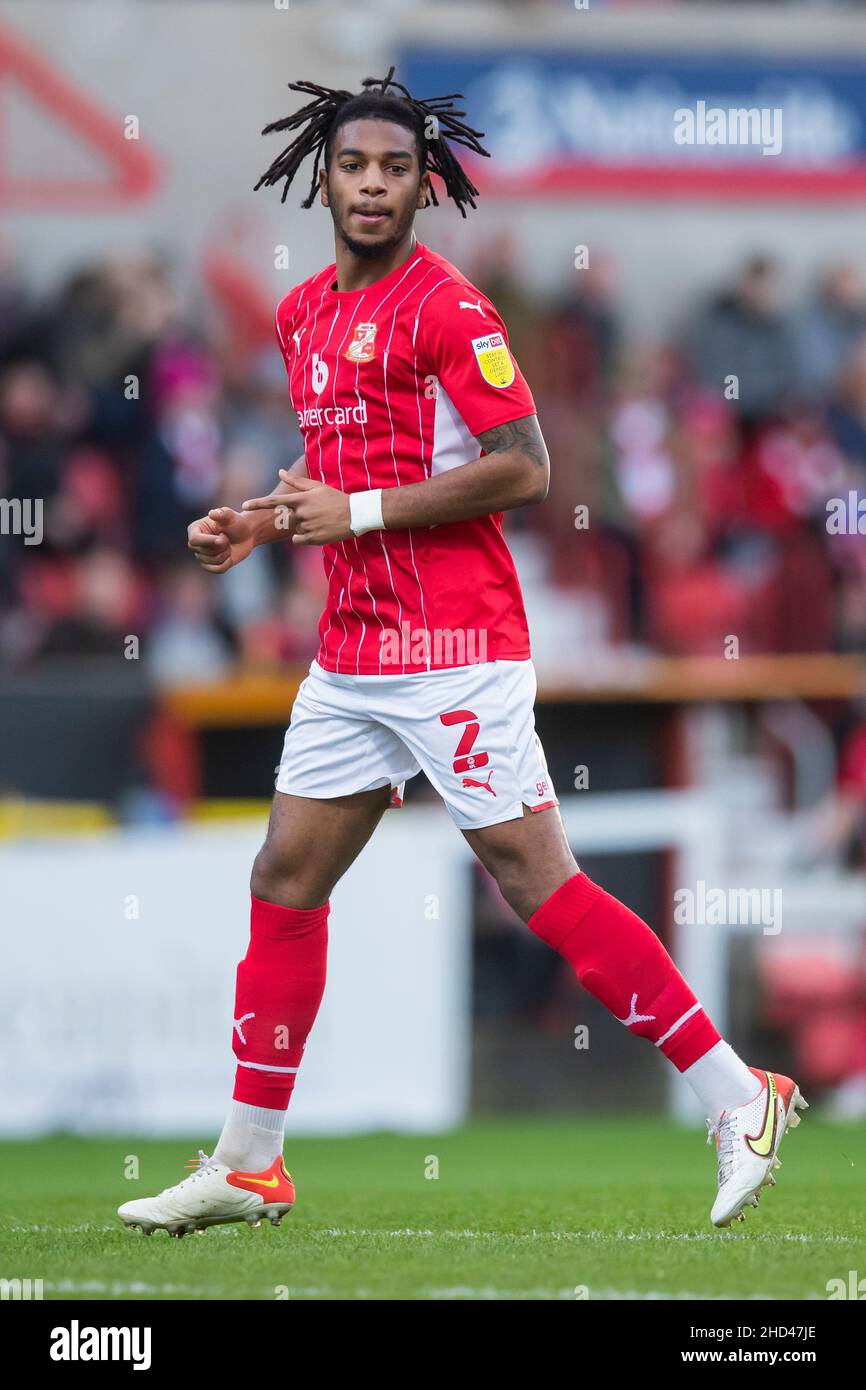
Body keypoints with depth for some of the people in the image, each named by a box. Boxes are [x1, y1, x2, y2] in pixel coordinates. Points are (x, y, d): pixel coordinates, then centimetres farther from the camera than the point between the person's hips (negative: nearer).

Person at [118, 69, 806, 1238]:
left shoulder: (446, 308, -12)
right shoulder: (304, 316, 14)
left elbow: (523, 468, -18)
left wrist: (358, 513, -16)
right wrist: (263, 521, 10)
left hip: (455, 650, -8)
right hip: (351, 652, 8)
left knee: (537, 882, -11)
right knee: (285, 881, 7)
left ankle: (738, 1099, -5)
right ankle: (248, 1166, 14)